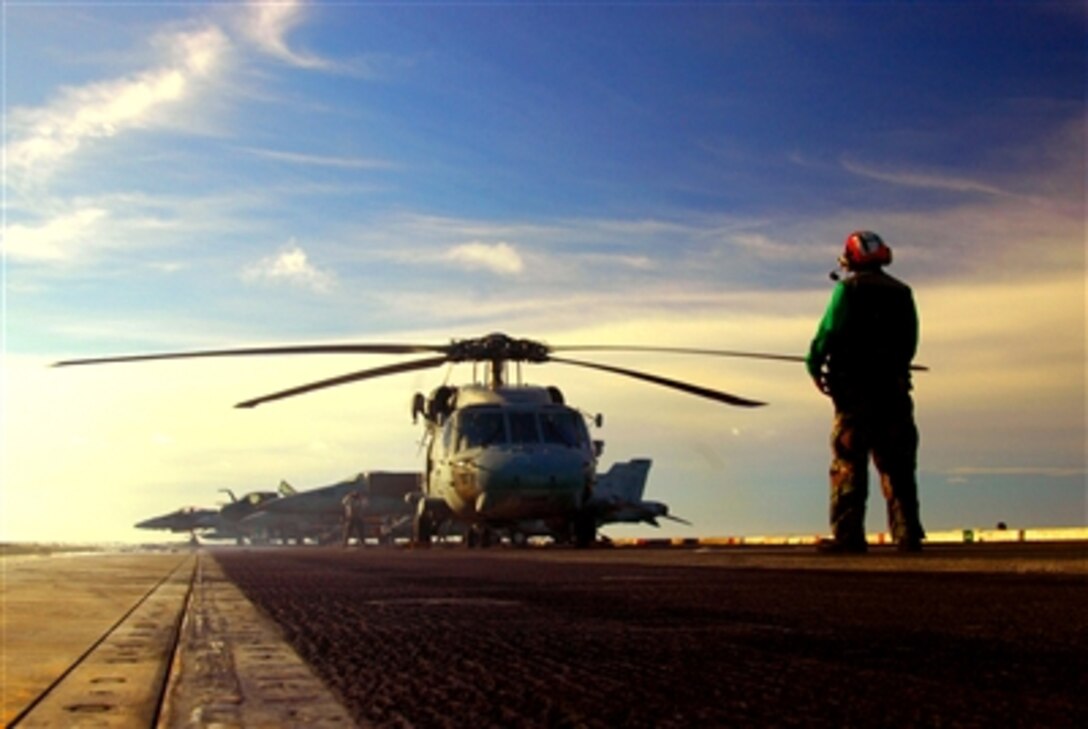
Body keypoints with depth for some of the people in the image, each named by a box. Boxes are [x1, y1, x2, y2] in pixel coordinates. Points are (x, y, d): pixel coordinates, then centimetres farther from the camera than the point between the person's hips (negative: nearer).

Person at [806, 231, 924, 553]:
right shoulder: (902, 293, 14)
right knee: (896, 464, 9)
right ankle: (908, 533, 7)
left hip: (854, 388, -5)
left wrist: (814, 365, 3)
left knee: (848, 463, -4)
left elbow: (829, 331, -10)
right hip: (893, 388, 5)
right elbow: (910, 343, 11)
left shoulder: (848, 289, -4)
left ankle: (848, 534, -8)